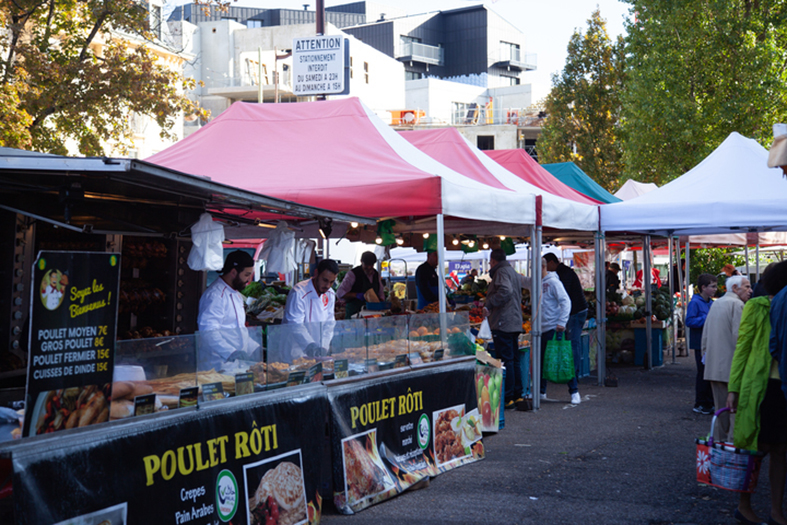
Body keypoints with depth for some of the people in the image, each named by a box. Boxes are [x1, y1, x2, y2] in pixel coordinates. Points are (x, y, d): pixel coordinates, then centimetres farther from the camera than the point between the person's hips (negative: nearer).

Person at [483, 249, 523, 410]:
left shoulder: (501, 272, -10)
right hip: (515, 322, 10)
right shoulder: (512, 271, 20)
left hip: (503, 323, -10)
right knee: (514, 360, 14)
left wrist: (489, 305, -20)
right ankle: (517, 395, 19)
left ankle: (507, 398, -7)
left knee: (505, 361, -8)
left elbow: (505, 291, -28)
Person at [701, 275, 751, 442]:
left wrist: (705, 355, 26)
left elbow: (705, 336, 21)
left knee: (720, 408, 13)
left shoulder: (716, 304, 18)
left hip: (714, 365, 8)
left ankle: (719, 440, 17)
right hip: (732, 365, -8)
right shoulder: (737, 304, -10)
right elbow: (739, 336, -17)